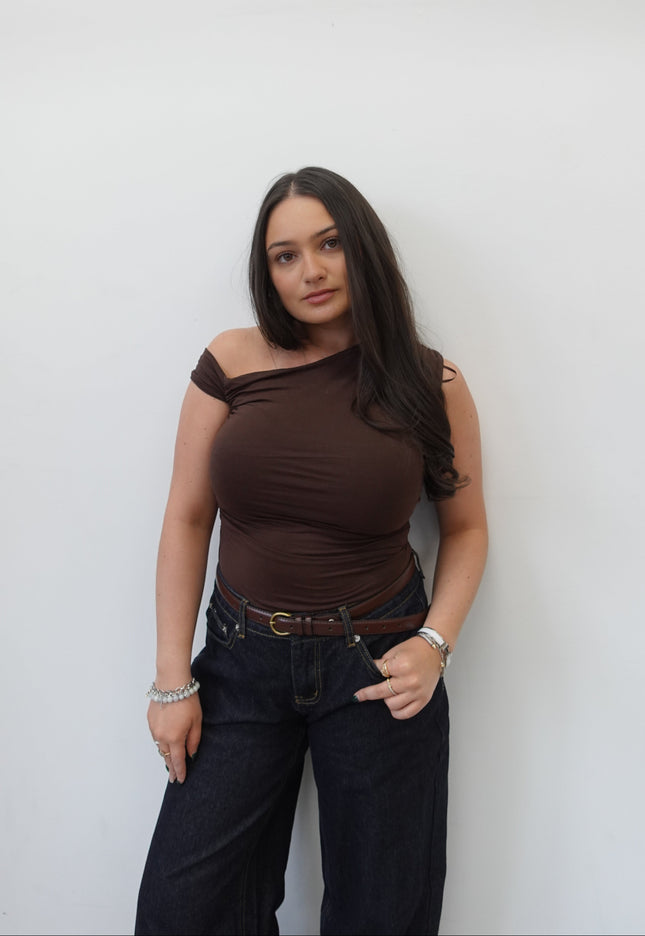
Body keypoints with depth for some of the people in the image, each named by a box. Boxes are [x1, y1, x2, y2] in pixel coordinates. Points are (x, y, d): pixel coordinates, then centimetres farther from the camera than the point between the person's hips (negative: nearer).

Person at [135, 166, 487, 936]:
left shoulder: (431, 385, -5)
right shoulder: (231, 364, -4)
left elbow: (466, 527, 6)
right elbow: (187, 521, -1)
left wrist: (434, 644, -10)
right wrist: (172, 683, -2)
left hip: (375, 666, 0)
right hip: (242, 660, 1)